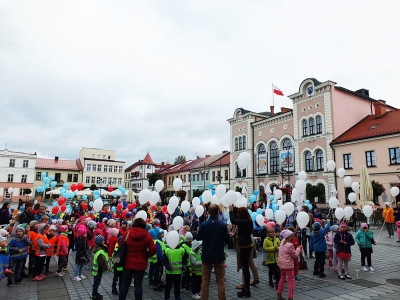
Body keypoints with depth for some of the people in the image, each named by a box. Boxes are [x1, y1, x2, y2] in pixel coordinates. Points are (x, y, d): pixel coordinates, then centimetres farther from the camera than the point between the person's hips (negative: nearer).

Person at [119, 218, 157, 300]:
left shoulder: (127, 234, -1)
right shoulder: (147, 235, -5)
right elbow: (153, 250, -11)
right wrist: (145, 256, 3)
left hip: (128, 263, 1)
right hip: (140, 264, -1)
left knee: (125, 284, 13)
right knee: (138, 285, 7)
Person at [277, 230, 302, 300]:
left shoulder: (282, 243, 6)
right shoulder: (290, 245, -18)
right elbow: (295, 255, -10)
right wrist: (299, 249, 3)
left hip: (281, 264, 8)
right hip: (288, 265, -8)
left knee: (282, 278, 22)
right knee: (291, 281, 3)